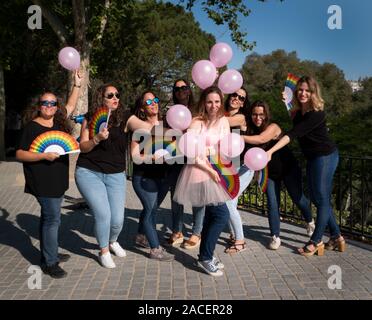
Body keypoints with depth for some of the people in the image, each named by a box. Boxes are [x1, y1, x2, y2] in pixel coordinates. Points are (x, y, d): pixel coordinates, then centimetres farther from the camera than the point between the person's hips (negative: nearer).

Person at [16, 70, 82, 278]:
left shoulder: (58, 122, 9)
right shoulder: (32, 127, -9)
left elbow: (71, 106, 23)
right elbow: (20, 154, -11)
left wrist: (77, 85, 20)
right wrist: (44, 155, -23)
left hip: (58, 180, 7)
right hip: (43, 182, -7)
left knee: (49, 218, 16)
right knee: (52, 219, -7)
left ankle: (50, 254, 27)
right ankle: (49, 263, 2)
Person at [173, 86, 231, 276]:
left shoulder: (223, 121, 6)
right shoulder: (197, 123, -12)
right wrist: (210, 170, -16)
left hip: (216, 173, 7)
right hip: (201, 173, -7)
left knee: (212, 215, 15)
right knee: (222, 215, -10)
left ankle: (206, 255, 30)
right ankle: (205, 257, 3)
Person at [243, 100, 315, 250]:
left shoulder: (273, 127, -24)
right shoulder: (252, 130, -5)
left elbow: (260, 139, -43)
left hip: (288, 168, -4)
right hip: (269, 172, 4)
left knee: (298, 198, 8)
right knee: (272, 203, -3)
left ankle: (309, 221, 38)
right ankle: (275, 237, 8)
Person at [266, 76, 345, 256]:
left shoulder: (317, 114, -22)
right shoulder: (298, 112, 3)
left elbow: (294, 134, -32)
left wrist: (271, 152, -39)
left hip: (325, 156, -9)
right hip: (312, 159, 9)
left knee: (322, 199, -1)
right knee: (317, 198, 13)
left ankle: (316, 242, 9)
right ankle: (336, 236, 24)